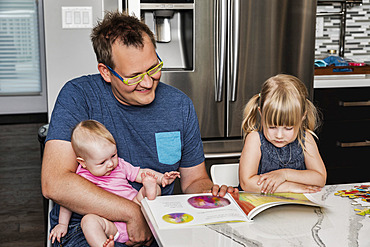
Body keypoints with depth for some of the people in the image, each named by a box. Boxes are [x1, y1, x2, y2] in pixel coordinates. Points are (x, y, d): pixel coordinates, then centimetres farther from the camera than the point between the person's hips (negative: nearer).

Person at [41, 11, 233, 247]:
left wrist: (212, 194, -11)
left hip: (159, 225, 4)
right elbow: (54, 183, -21)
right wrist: (134, 213, -22)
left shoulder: (179, 105, 3)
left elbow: (194, 180, 13)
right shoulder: (78, 96, -10)